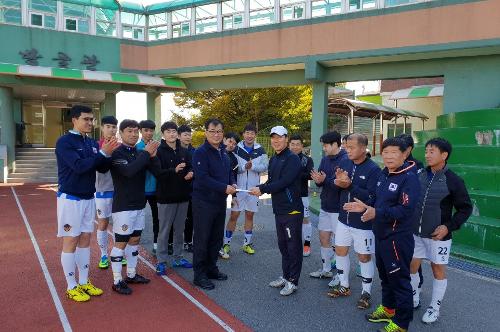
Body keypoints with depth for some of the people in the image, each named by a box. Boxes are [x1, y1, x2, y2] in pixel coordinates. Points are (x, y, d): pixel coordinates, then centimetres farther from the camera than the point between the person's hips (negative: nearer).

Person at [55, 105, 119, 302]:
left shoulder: (92, 143, 7)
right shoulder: (64, 141, -12)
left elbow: (102, 169, 5)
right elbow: (79, 166, -24)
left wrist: (108, 154, -13)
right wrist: (102, 153, -25)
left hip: (89, 198, 7)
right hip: (70, 199, -6)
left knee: (85, 239, 12)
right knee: (71, 241, 2)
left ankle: (84, 282, 24)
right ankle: (71, 287, 13)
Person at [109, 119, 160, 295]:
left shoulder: (140, 153, 9)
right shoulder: (117, 153, -11)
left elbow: (156, 169, 1)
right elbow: (128, 171, -29)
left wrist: (152, 155, -17)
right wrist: (146, 153, -25)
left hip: (139, 204, 7)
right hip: (123, 206, -7)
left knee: (134, 240, 15)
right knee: (121, 242, -1)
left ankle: (131, 275, 28)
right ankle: (117, 281, 9)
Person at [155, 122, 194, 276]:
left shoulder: (184, 152, 8)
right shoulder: (159, 152, -7)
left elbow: (191, 168, 15)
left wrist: (191, 174, -7)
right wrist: (174, 170, -28)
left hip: (183, 196, 5)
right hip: (166, 197, -5)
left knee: (179, 229, 14)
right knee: (164, 230, 3)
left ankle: (178, 258, 26)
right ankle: (161, 261, 14)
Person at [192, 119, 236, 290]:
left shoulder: (223, 152, 11)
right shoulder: (200, 152, -14)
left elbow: (229, 172, 20)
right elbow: (202, 178, -23)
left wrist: (233, 184, -1)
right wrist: (224, 188, -23)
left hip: (220, 201, 8)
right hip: (204, 202, -8)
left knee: (216, 238, 16)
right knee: (202, 239, 1)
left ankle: (211, 268, 31)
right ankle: (199, 275, 12)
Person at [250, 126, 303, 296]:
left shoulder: (292, 159, -14)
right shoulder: (273, 160, 13)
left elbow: (283, 182, -23)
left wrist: (261, 189, -18)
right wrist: (260, 188, -6)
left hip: (292, 210, -8)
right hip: (279, 210, 8)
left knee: (293, 246, 3)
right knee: (283, 245, 17)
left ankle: (292, 281, 14)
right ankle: (285, 276, 30)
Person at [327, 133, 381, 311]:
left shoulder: (373, 169, -17)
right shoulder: (345, 163, 0)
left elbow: (372, 196, -24)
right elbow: (335, 186, 2)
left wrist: (350, 185, -30)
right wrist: (338, 181, -20)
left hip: (363, 222, -6)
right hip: (344, 218, 6)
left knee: (364, 256, 8)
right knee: (340, 251, 16)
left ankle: (366, 292, 27)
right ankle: (344, 286, 36)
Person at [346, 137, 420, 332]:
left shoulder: (409, 178, -19)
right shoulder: (384, 174, 8)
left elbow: (405, 209, -27)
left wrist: (377, 213, -33)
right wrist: (366, 207, 2)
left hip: (397, 238, -9)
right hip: (381, 235, 9)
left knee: (399, 280, 3)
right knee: (385, 276, 23)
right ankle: (388, 309, 42)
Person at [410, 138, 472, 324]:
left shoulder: (453, 181, -12)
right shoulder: (420, 176, -1)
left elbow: (465, 208, -6)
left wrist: (449, 226, -16)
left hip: (438, 235, -4)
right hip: (416, 233, 4)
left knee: (438, 270, 11)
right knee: (411, 266, 12)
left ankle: (434, 308, 28)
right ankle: (414, 300, 34)